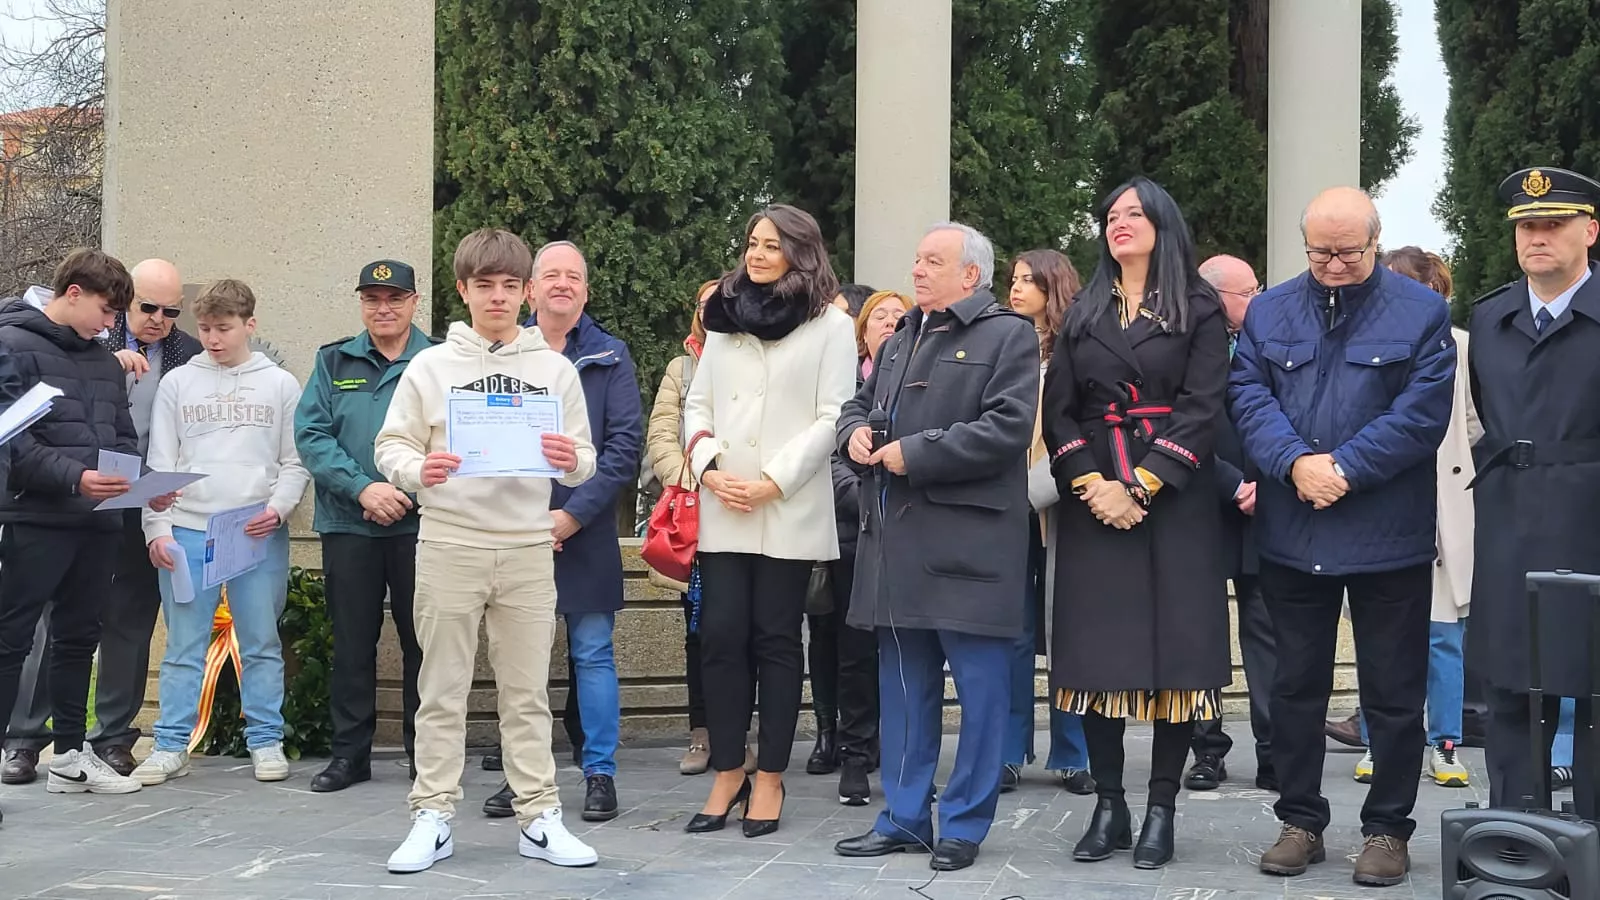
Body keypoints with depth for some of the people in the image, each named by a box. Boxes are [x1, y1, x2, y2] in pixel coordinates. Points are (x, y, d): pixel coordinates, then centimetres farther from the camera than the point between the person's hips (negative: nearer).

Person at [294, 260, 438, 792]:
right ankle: (349, 753, 17)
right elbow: (311, 436, 0)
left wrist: (408, 495, -16)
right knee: (351, 643, 7)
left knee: (422, 641, 3)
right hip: (348, 524, 2)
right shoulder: (333, 362, 10)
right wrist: (363, 488, -13)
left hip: (420, 524, -2)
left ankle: (424, 753, 13)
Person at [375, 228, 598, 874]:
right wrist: (418, 469, -18)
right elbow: (391, 446, 3)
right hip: (449, 543, -1)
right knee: (442, 691, 5)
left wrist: (573, 462, -17)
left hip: (528, 546, 1)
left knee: (528, 692, 6)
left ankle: (539, 818, 12)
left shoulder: (555, 369, 7)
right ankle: (433, 818, 12)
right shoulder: (430, 367, 4)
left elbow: (585, 461, 6)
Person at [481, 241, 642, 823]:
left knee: (593, 654, 3)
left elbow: (626, 443, -3)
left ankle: (600, 773, 11)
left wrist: (573, 514, -12)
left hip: (585, 533, -1)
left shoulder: (609, 358, 5)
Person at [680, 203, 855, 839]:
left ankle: (769, 779, 9)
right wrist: (709, 468, -4)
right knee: (721, 636, -1)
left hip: (789, 510, -3)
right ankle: (727, 775, 9)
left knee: (776, 639, 1)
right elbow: (698, 405, 14)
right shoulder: (724, 317, 14)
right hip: (722, 508, 4)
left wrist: (771, 483, -12)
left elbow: (831, 417, -5)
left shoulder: (829, 324, 1)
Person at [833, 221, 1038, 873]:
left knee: (980, 686, -1)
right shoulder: (898, 342, 21)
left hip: (968, 540, -7)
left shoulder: (1007, 336, -3)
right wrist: (855, 433, 2)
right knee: (902, 686, 11)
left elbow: (1007, 427, -15)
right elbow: (858, 406, 27)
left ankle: (964, 825, 8)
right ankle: (904, 817, 20)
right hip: (897, 539, 7)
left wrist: (914, 453, -16)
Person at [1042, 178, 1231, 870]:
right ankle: (1108, 806, 7)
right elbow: (1058, 409, 7)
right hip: (1093, 498, 3)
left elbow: (1201, 407, -6)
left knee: (1173, 650, -4)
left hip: (1173, 497, -3)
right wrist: (1092, 484, -8)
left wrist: (1141, 485, -14)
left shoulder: (1198, 311, 4)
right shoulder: (1083, 314, 14)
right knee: (1095, 650, 0)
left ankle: (1161, 810, 3)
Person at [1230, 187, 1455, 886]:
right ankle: (1300, 821, 23)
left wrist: (1344, 468, -18)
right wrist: (1296, 462, -18)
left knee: (1393, 693, 5)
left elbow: (1422, 411, -11)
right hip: (1291, 534, 3)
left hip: (1389, 535, -3)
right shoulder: (1269, 312, 7)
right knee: (1296, 685, 11)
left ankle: (1387, 829, 18)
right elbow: (1248, 395, -2)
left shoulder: (1420, 313, -2)